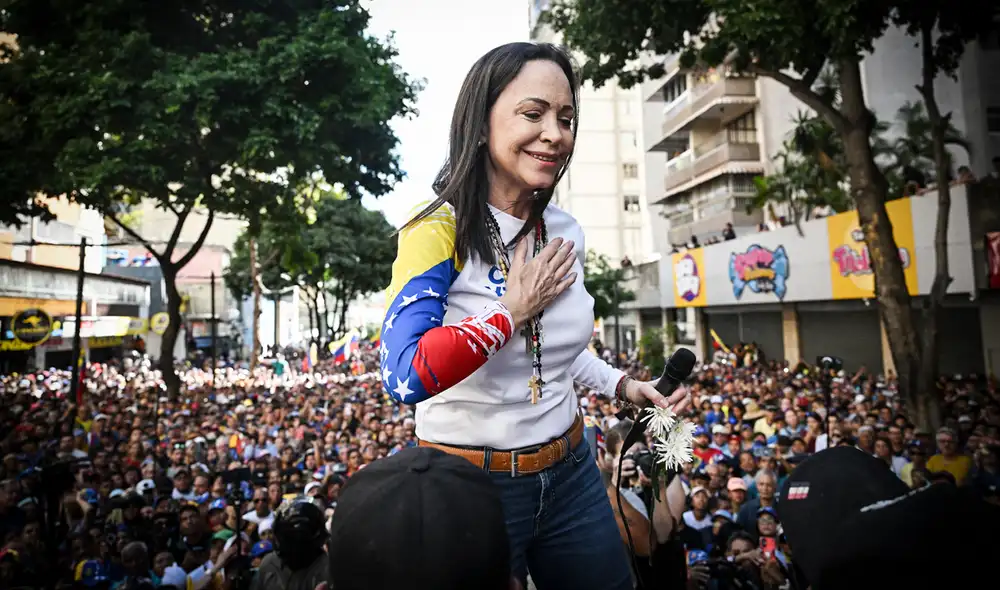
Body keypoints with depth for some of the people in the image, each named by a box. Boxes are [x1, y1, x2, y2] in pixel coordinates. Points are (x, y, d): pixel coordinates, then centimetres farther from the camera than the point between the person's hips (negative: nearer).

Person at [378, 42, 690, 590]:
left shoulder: (565, 234, 1)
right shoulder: (439, 231, -18)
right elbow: (405, 377, -31)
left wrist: (622, 386, 7)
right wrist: (513, 310, -24)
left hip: (570, 471, 6)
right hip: (469, 483, -5)